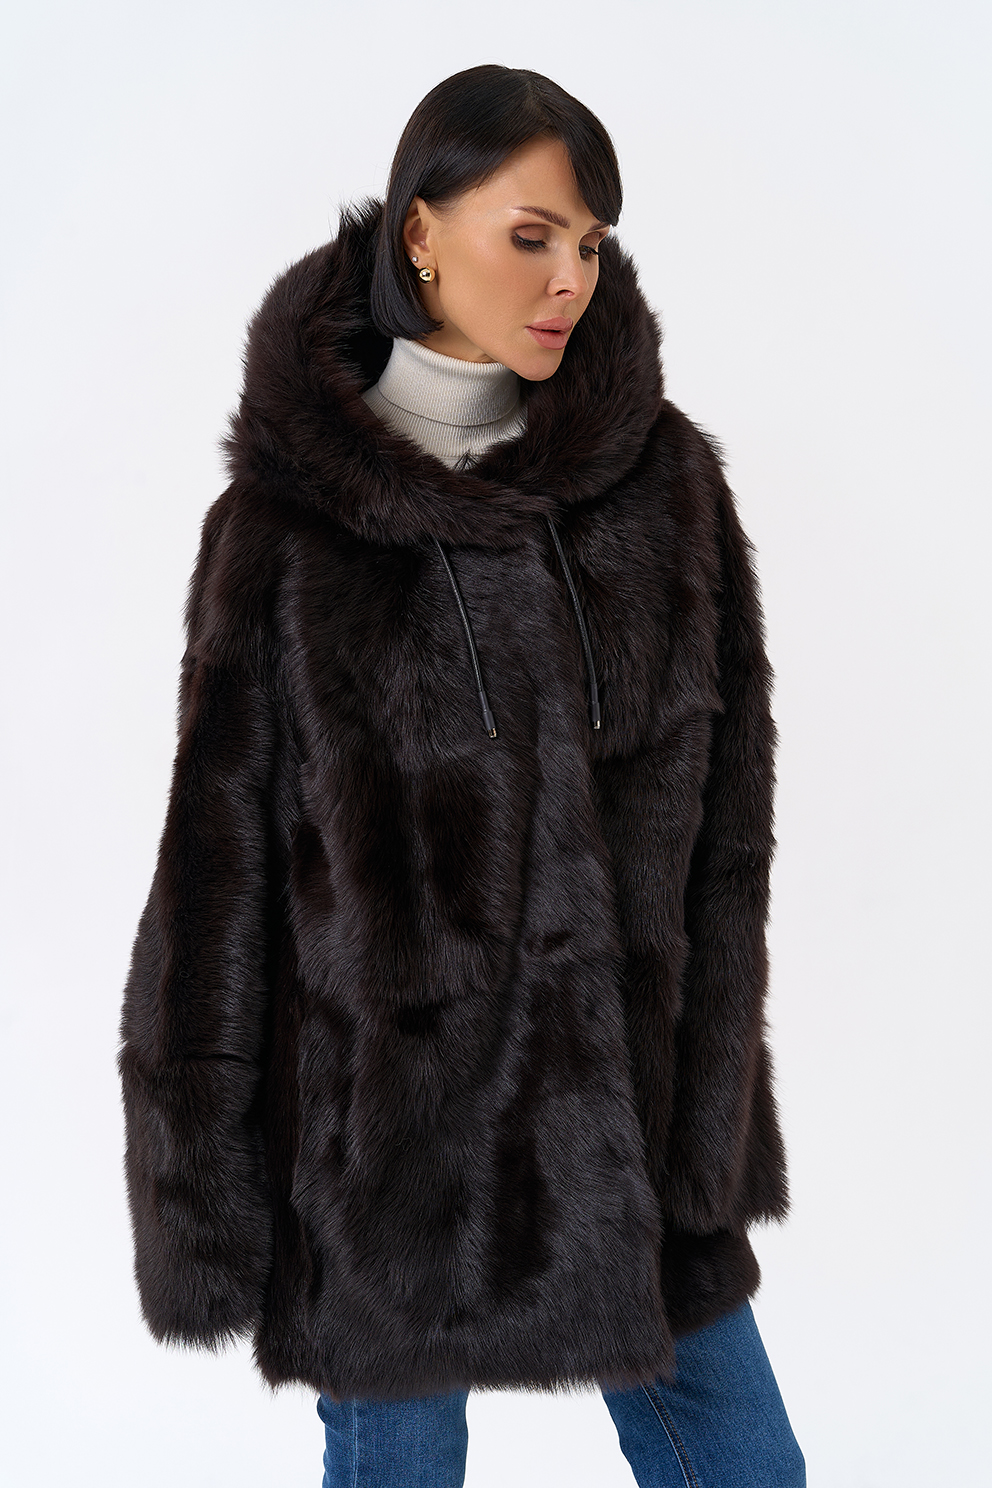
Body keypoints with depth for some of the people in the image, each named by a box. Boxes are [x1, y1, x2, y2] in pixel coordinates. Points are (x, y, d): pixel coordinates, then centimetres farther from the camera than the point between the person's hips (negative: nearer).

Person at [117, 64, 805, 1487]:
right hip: (388, 1109, -2)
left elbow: (728, 815, 2)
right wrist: (206, 1183, -2)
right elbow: (216, 860, -4)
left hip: (620, 1095, 3)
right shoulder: (286, 515, -7)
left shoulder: (668, 479, 1)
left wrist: (716, 1105, -1)